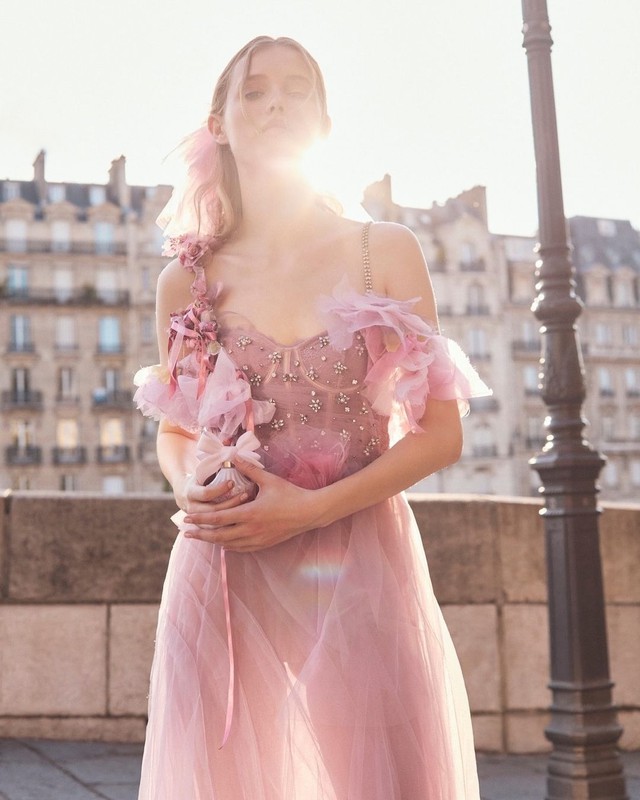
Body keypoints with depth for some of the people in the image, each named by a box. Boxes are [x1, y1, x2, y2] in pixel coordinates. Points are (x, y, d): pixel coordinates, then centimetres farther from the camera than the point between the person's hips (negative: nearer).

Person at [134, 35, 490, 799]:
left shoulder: (385, 252, 2)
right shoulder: (187, 279, 6)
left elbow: (440, 431, -1)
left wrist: (313, 508, -12)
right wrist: (193, 490, -6)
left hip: (360, 566, -1)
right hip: (223, 575, 1)